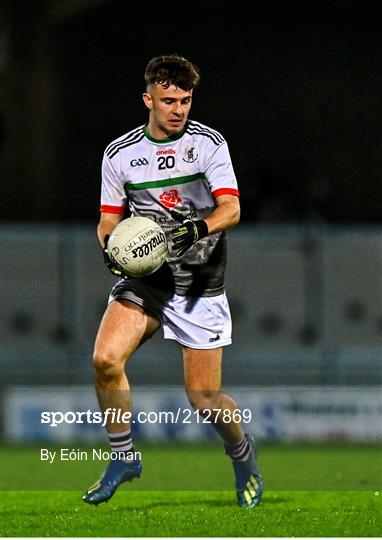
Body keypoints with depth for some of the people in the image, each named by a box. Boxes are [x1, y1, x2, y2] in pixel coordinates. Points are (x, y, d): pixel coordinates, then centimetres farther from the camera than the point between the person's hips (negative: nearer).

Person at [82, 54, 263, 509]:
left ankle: (242, 454, 29)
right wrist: (110, 245, -11)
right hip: (144, 276, 2)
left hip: (200, 286, -2)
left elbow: (231, 209, -12)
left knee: (204, 397, -3)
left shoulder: (208, 143, -3)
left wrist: (197, 228, -32)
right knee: (105, 357, -23)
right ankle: (124, 458, -4)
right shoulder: (119, 153, 4)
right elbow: (109, 219, 12)